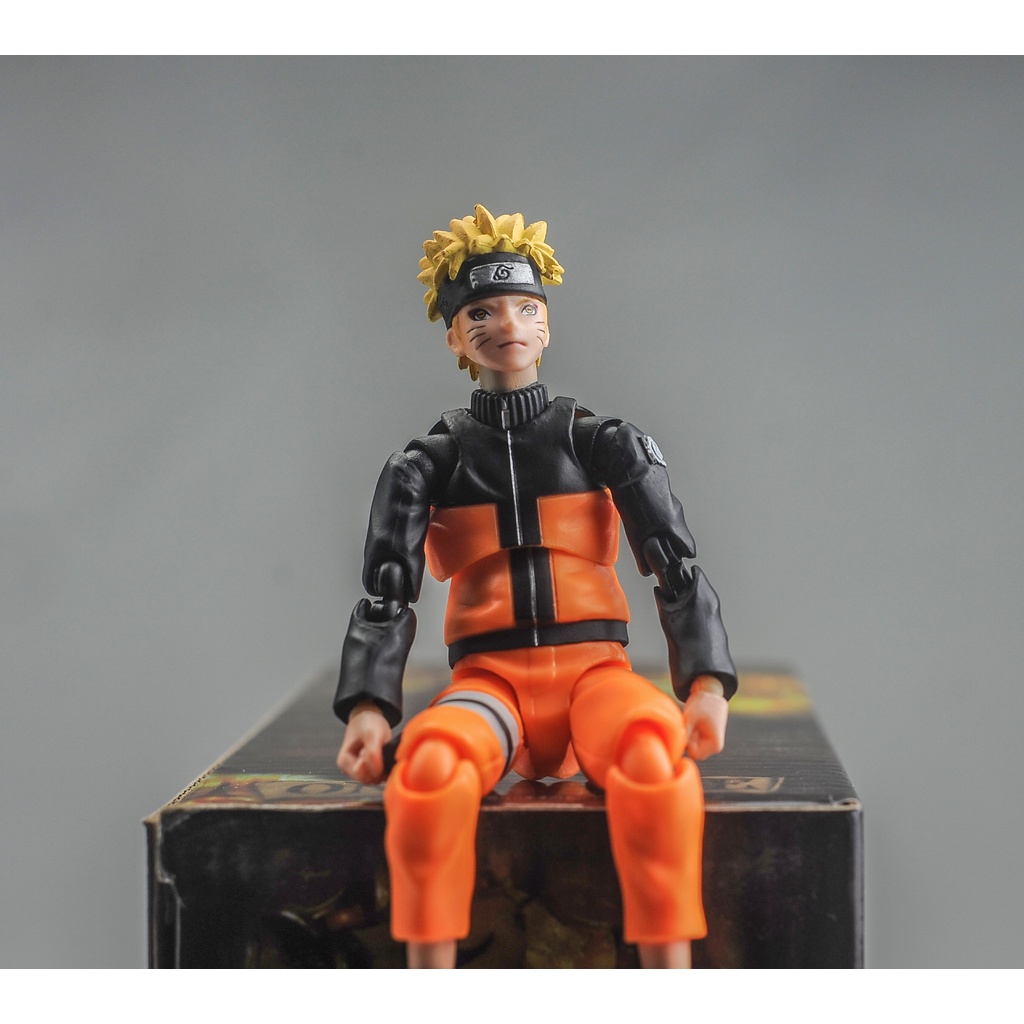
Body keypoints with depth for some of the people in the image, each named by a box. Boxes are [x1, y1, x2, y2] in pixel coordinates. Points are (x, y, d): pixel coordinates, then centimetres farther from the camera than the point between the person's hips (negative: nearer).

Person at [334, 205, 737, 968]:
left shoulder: (607, 443, 10)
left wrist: (708, 686, -13)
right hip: (490, 681, 0)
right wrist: (367, 709, -13)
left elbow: (678, 570, 3)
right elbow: (387, 595, 4)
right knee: (429, 761, -36)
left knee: (654, 753, -37)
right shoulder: (428, 464, 11)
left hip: (595, 671, 0)